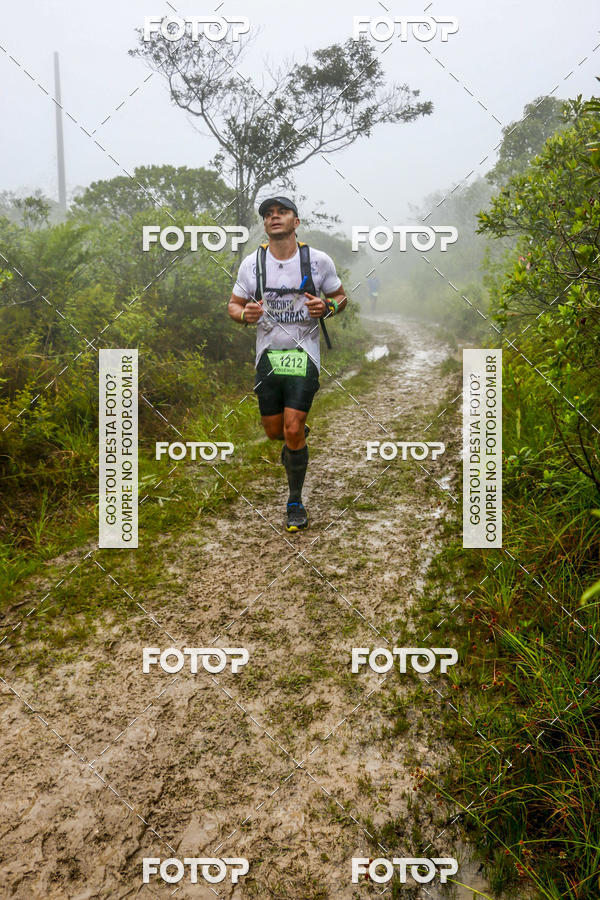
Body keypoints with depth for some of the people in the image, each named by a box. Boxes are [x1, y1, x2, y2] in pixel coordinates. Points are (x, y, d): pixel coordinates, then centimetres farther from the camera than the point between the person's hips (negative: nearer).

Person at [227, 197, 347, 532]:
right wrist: (245, 315, -15)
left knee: (293, 431, -11)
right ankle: (300, 438, 47)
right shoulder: (252, 263, 0)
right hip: (268, 355, 3)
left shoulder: (319, 260, -4)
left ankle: (296, 503, 8)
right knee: (274, 431, 8)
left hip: (304, 355, -2)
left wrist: (326, 307, -14)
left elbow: (342, 296, 9)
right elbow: (234, 304, 9)